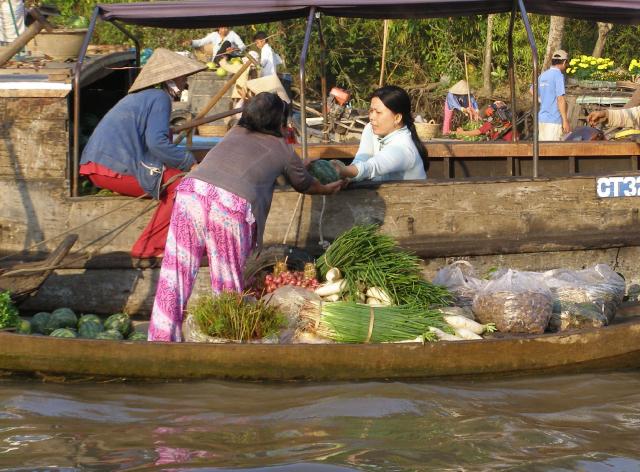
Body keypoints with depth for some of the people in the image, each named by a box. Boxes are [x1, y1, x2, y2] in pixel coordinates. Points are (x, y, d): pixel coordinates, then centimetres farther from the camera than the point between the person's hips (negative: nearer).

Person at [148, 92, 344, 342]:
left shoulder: (235, 133, 31)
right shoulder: (282, 150, 21)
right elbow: (305, 185, 40)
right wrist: (328, 188, 62)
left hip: (191, 189, 4)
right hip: (232, 205, -4)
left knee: (176, 273, 9)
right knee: (229, 284, 10)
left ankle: (162, 338, 12)